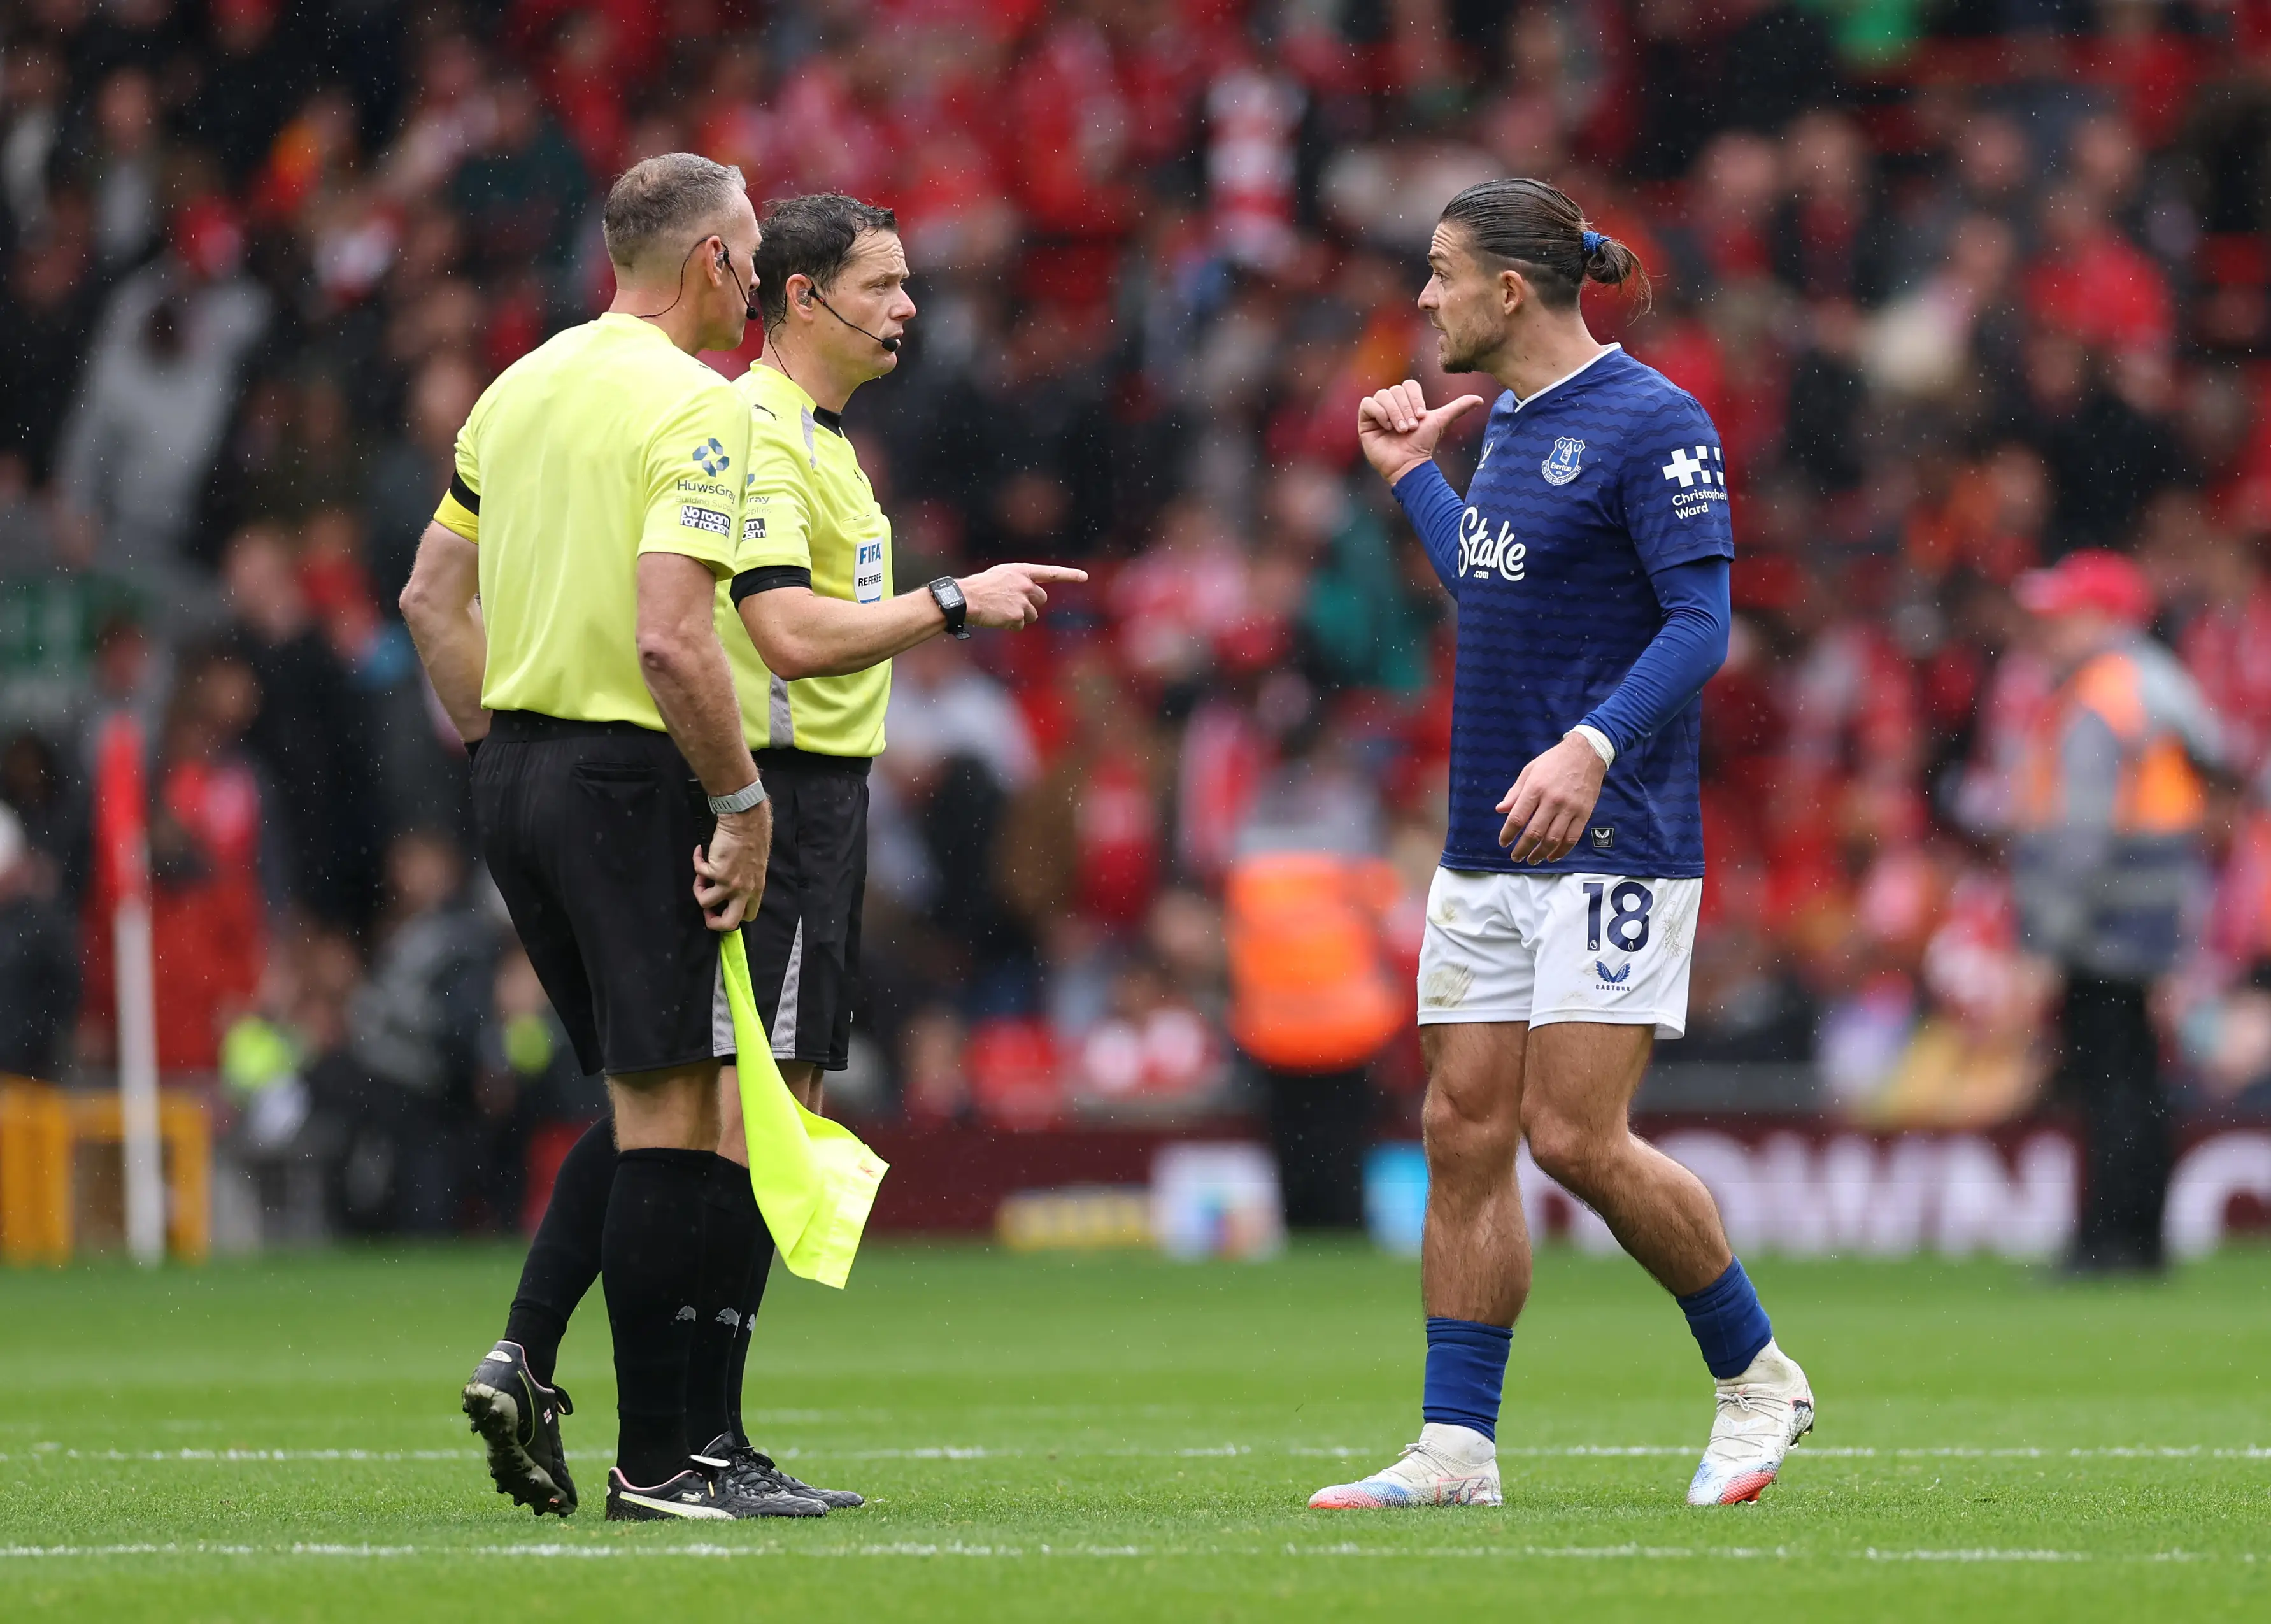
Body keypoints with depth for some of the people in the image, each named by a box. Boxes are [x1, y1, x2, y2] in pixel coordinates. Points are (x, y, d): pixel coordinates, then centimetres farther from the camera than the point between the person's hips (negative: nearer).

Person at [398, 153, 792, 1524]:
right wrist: (743, 801, -15)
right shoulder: (695, 406, -13)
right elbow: (672, 637, -22)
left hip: (515, 768, 8)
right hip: (630, 774, -8)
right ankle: (656, 1459, -3)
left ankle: (527, 1361, 4)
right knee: (672, 1112, -3)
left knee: (650, 1097, 18)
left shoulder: (522, 387, 12)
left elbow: (433, 598, 16)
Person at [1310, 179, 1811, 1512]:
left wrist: (1592, 748, -31)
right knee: (1464, 1130, 3)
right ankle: (1457, 1449, 5)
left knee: (1577, 1138, -12)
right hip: (1488, 844, 8)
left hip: (1612, 841, -8)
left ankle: (1757, 1377, 8)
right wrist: (1413, 475, 35)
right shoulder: (1511, 425, 15)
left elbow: (1700, 622, -19)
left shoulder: (1652, 422, -12)